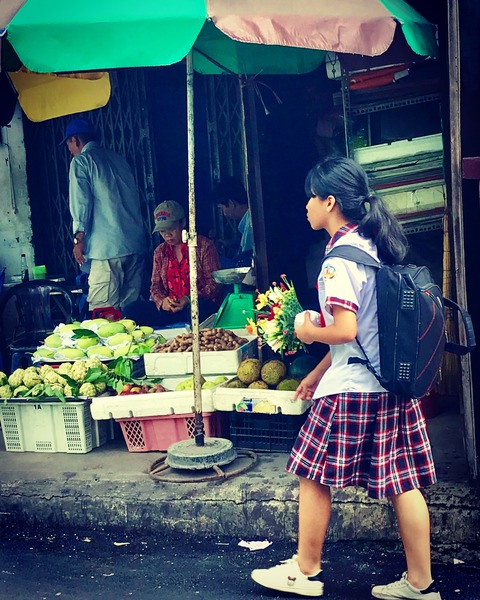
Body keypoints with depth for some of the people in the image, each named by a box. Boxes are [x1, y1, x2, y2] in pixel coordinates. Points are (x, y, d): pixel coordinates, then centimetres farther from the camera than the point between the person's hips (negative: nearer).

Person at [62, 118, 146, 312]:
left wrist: (78, 238, -1)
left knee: (103, 311, -7)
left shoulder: (81, 161, 1)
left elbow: (81, 202, -8)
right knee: (130, 306, 10)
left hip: (108, 247, -7)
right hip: (136, 244, 7)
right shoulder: (118, 158, 21)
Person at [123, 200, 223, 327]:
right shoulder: (160, 251, 16)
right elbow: (155, 285, 14)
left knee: (196, 310, -43)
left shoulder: (204, 245, 2)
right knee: (130, 310, -19)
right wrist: (162, 301, -11)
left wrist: (189, 300, -19)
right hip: (169, 309, 5)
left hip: (200, 305, -5)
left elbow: (214, 283, -3)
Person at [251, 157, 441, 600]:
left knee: (314, 476, 7)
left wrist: (307, 329, -2)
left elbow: (344, 330, -23)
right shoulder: (375, 246, 12)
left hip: (351, 389, -8)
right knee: (402, 482, 10)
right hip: (394, 383, 9)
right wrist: (319, 373, 22)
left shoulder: (339, 258, -16)